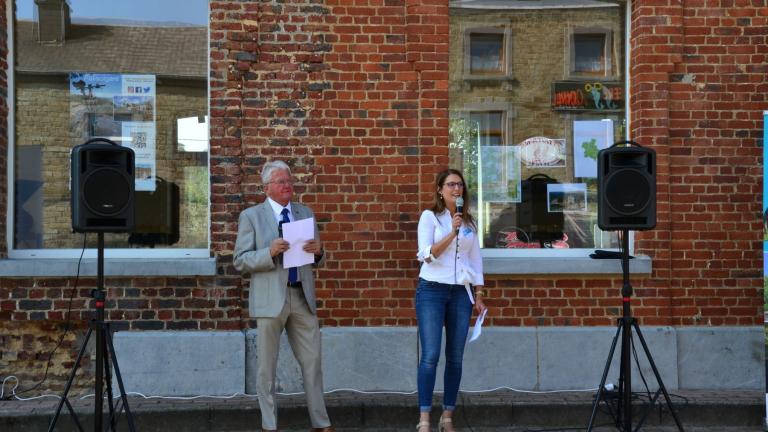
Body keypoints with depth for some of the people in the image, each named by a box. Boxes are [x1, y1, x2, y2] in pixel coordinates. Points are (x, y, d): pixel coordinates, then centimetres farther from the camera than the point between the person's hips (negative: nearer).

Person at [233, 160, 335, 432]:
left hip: (303, 297, 4)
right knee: (267, 366, 6)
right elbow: (240, 261, -5)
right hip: (270, 299, -3)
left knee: (312, 361, 6)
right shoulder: (251, 216, 0)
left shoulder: (305, 213, 12)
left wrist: (317, 252, -8)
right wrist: (270, 252, -21)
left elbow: (316, 260, 15)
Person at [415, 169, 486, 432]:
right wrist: (452, 232, -19)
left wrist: (478, 296, 11)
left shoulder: (469, 222, 14)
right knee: (430, 356, -10)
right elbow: (427, 255, -10)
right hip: (432, 291, -4)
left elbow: (475, 259, 16)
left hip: (461, 293, 5)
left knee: (455, 358, 5)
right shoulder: (429, 216, 0)